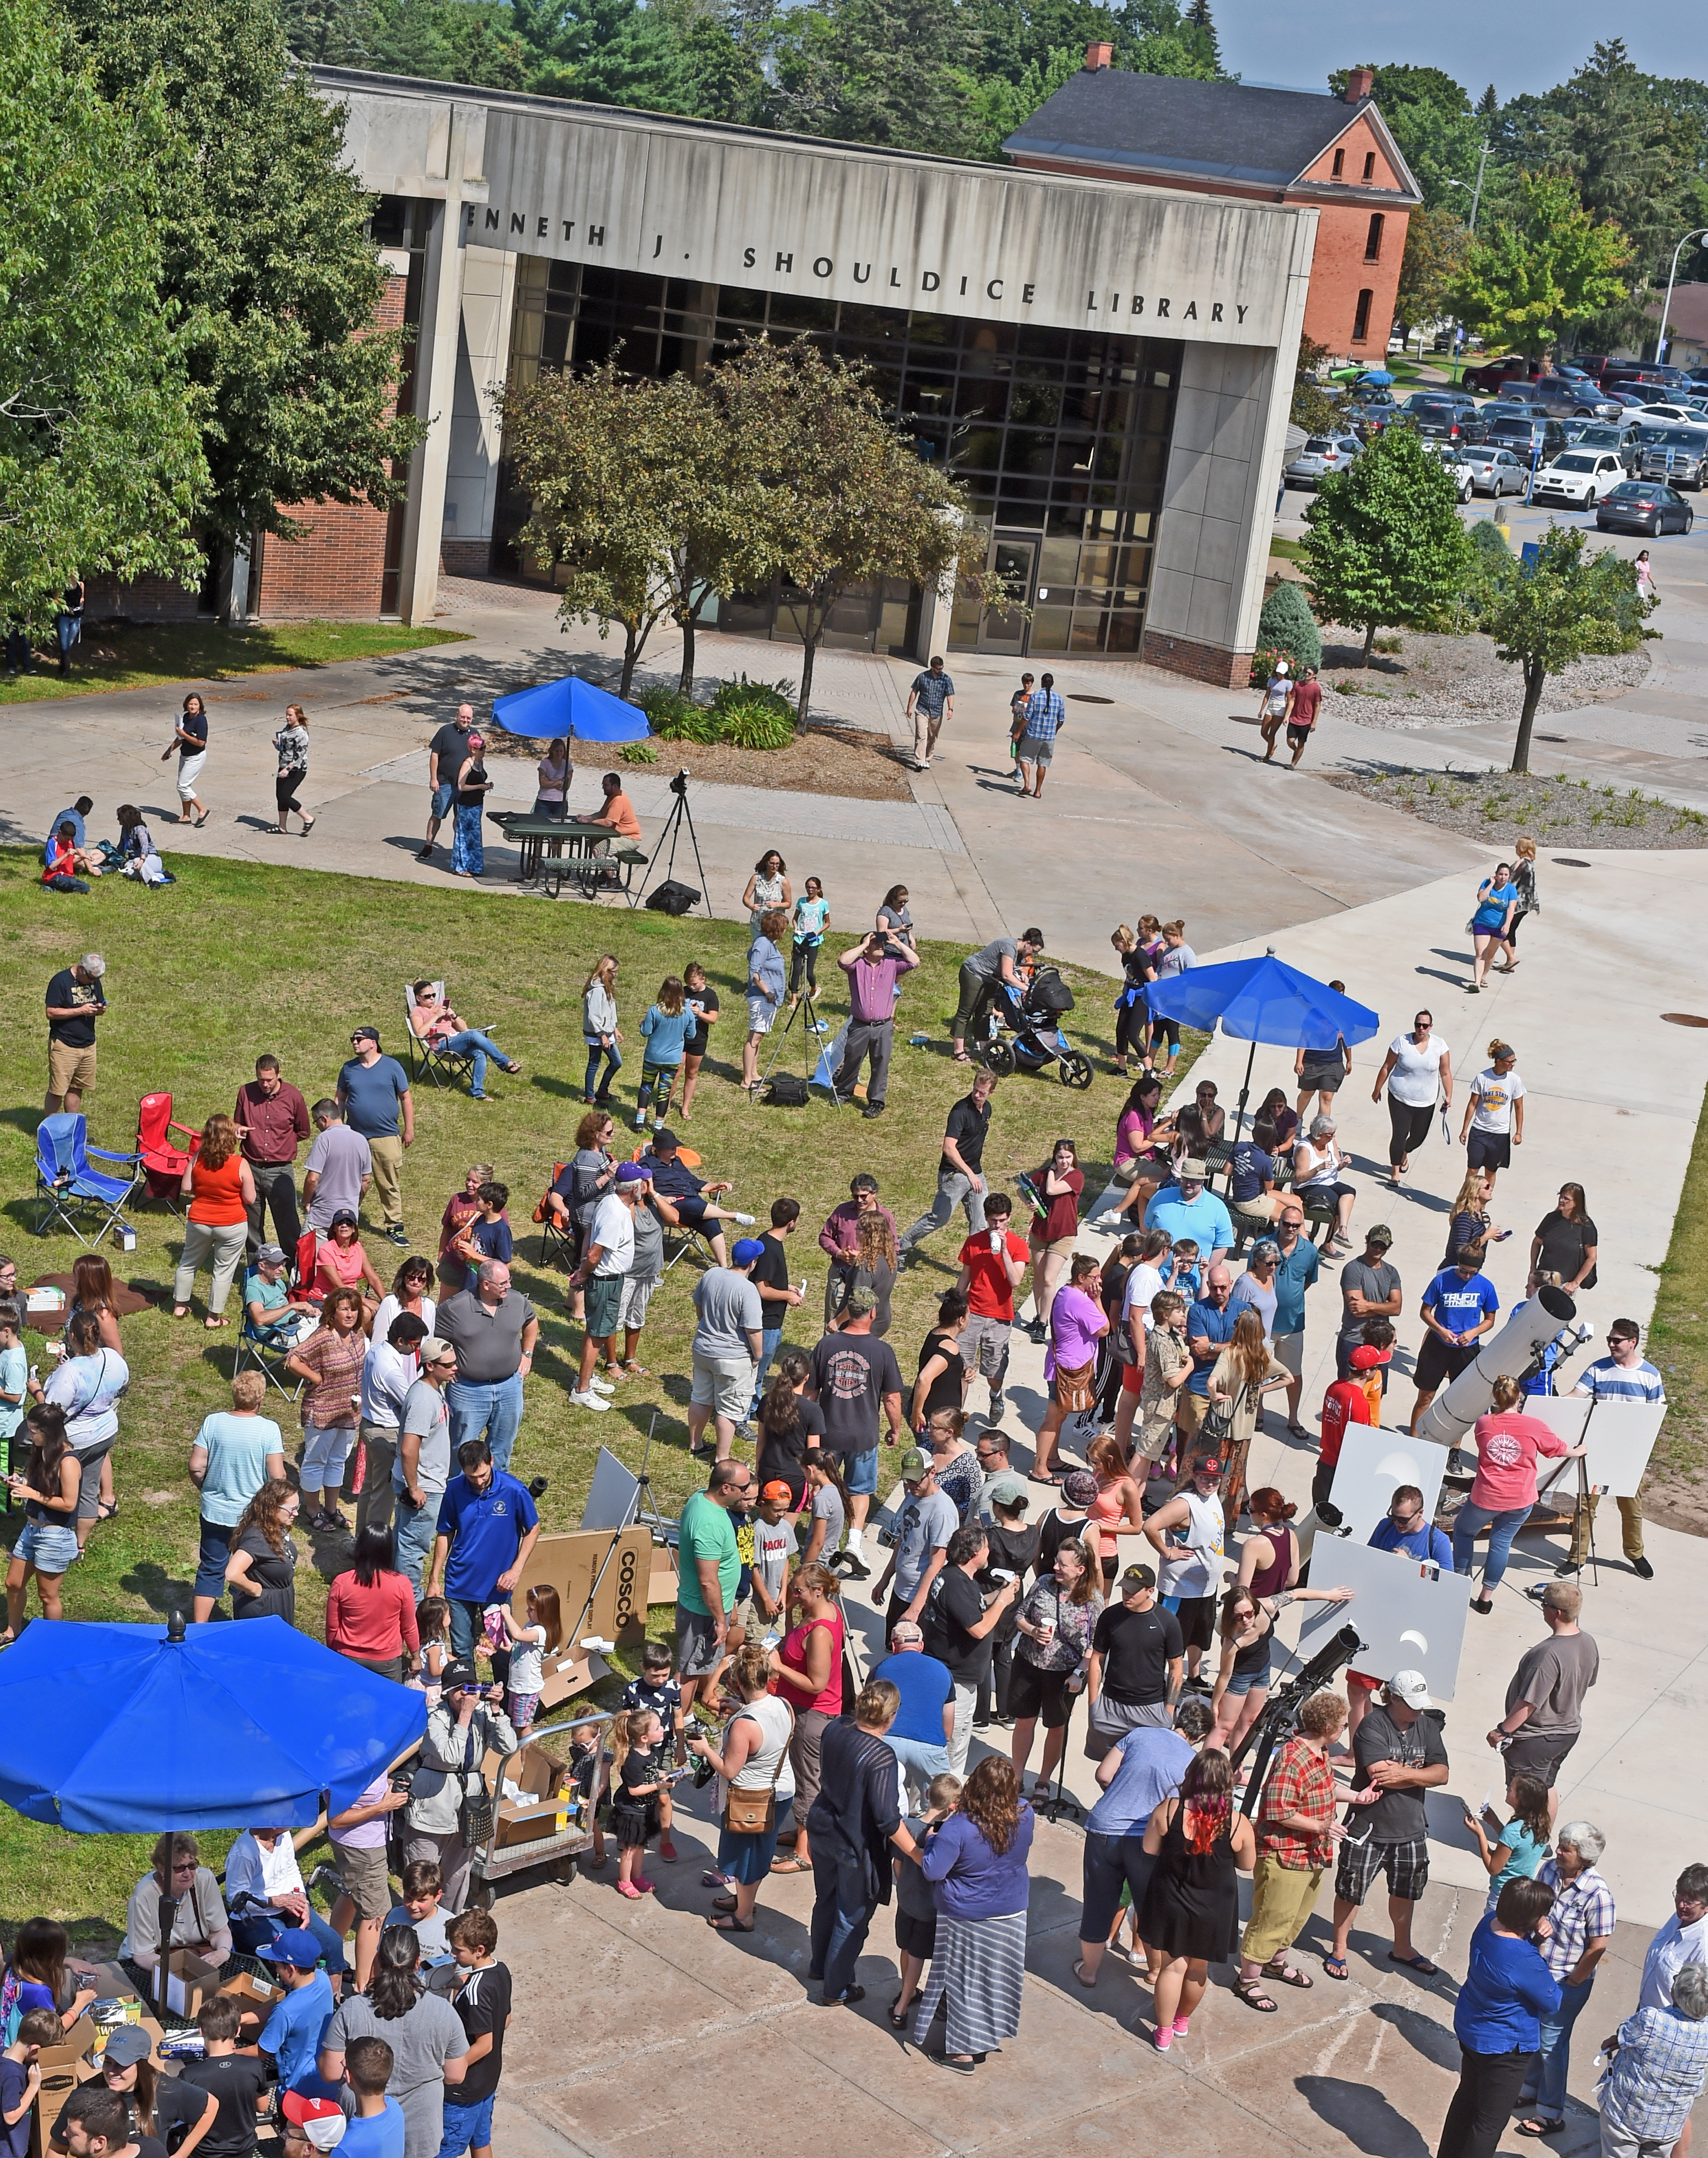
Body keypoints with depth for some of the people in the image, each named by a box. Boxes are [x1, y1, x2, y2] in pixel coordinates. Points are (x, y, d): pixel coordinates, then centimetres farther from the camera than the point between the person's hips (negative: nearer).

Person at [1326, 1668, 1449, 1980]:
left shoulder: (1427, 1727, 0)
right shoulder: (1373, 1725, -19)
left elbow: (1442, 1774, -9)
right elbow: (1380, 1774, -29)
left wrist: (1402, 1773, -23)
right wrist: (1418, 1773, -16)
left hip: (1410, 1827, 6)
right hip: (1369, 1827, -6)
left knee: (1406, 1890, 22)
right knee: (1351, 1890, 8)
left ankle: (1402, 1948, 43)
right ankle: (1339, 1949, 27)